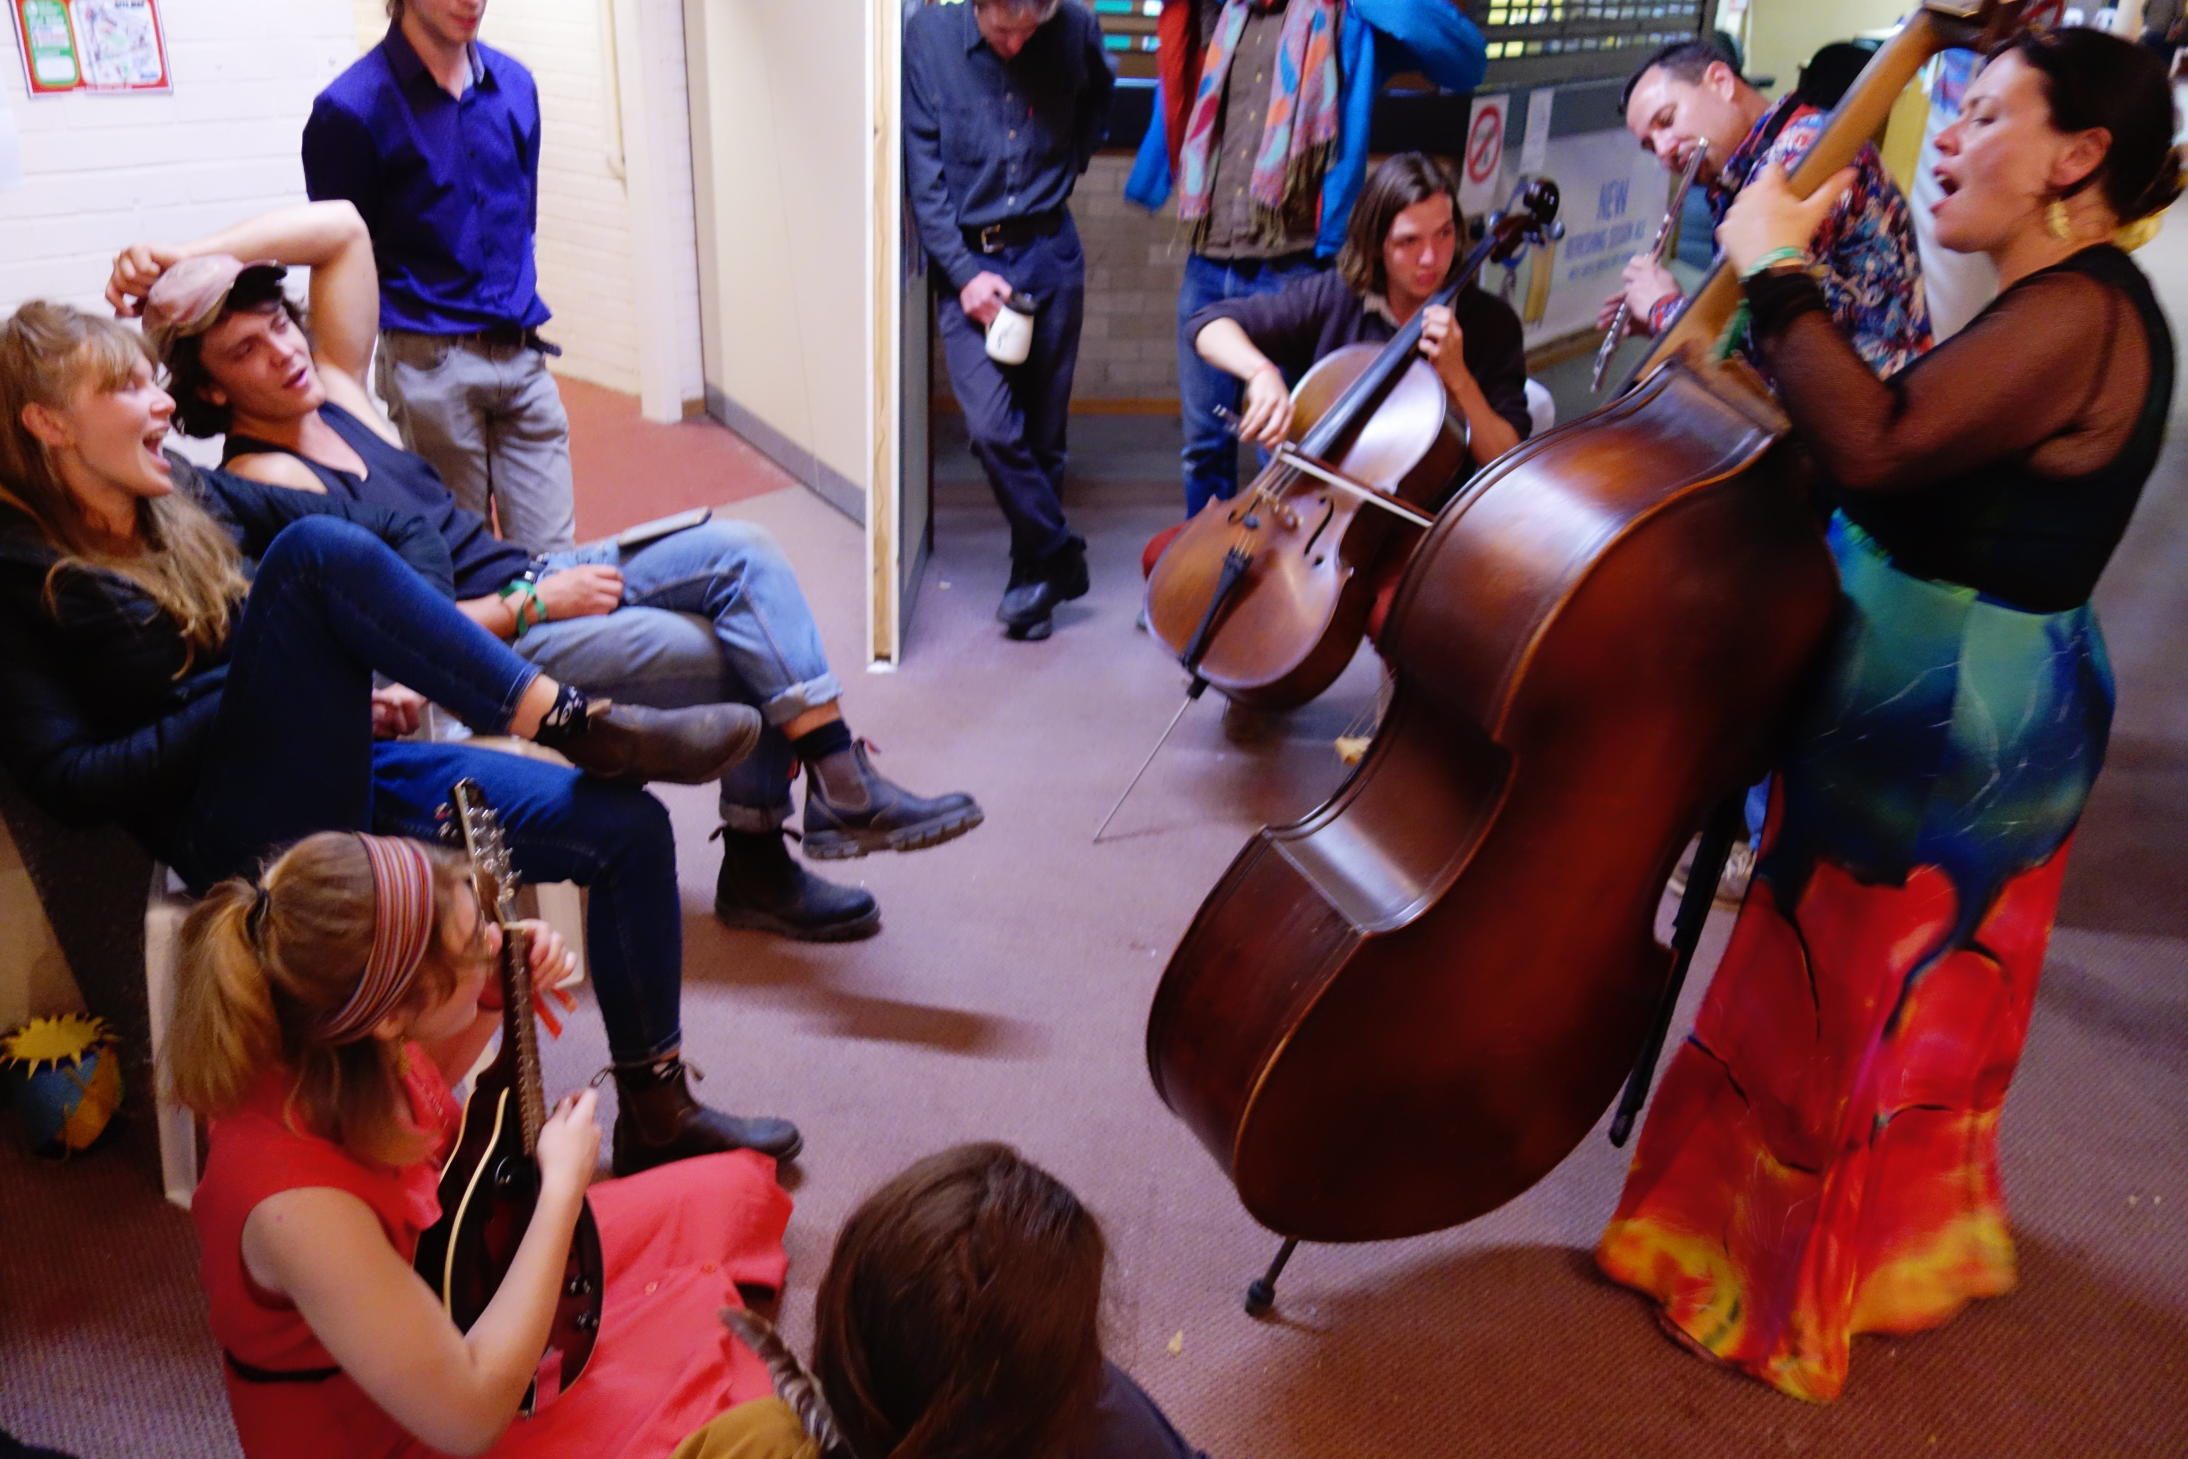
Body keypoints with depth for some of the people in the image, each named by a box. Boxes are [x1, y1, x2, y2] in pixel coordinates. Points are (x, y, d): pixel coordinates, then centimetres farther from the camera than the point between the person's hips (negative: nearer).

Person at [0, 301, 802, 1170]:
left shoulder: (185, 496, 15)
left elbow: (411, 535, 17)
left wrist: (396, 657, -2)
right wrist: (262, 700, -13)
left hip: (343, 779, 7)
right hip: (236, 834, -6)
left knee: (626, 826, -10)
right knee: (318, 548, -27)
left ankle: (657, 1116, 2)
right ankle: (576, 725, -25)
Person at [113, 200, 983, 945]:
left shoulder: (333, 387, 9)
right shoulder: (261, 479, -13)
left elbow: (342, 227, 10)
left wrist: (191, 257, -2)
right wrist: (536, 603, -16)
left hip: (532, 584, 8)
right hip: (486, 646, -8)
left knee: (741, 551, -11)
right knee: (743, 659, -17)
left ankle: (839, 784, -15)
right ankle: (754, 870, -3)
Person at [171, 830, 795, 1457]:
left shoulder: (349, 1050, -18)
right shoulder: (298, 1203, -39)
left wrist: (496, 1000, -10)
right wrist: (562, 1188, -25)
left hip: (454, 1280, 7)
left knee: (739, 1190, 10)